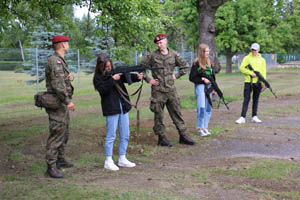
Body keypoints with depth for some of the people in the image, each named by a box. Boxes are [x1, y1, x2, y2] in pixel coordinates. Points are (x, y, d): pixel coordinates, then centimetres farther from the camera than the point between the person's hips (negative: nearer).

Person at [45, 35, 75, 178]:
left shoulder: (61, 61, 17)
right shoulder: (54, 61, -16)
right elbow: (58, 83, -25)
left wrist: (70, 77, 1)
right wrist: (68, 100, -29)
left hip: (63, 104, 11)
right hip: (57, 104, -11)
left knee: (64, 134, 19)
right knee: (56, 134, -11)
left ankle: (60, 160, 31)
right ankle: (52, 167, -9)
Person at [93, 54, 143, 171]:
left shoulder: (116, 72, 11)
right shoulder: (98, 77, -3)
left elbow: (127, 77, 0)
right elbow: (102, 89, -18)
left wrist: (137, 77, -19)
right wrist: (112, 79, -23)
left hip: (123, 107, 6)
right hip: (111, 109, -6)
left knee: (125, 135, 10)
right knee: (111, 136, -1)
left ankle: (122, 159, 22)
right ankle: (108, 161, 8)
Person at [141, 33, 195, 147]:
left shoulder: (173, 55, 6)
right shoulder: (152, 56, -2)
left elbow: (185, 67, 16)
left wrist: (176, 76, 5)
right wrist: (148, 79, -4)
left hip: (171, 89, 3)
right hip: (158, 90, -2)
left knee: (177, 112, 5)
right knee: (159, 114, 3)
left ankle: (183, 135, 13)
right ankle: (161, 138, 12)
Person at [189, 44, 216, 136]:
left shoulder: (209, 62, 12)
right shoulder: (196, 63, -8)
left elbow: (213, 76, 18)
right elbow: (191, 78, -8)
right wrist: (203, 79, -15)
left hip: (208, 87, 7)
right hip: (200, 86, -6)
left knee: (208, 108, 8)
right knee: (201, 107, -10)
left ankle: (205, 127, 17)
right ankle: (199, 128, -1)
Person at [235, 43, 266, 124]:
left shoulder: (262, 60, 11)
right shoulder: (247, 58, 4)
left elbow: (263, 72, 4)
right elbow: (242, 68, -4)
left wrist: (263, 82, -7)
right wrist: (251, 73, -15)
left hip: (257, 82, 3)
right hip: (248, 81, -3)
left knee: (255, 99, 8)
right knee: (246, 99, -6)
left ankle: (254, 116, 15)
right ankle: (242, 117, -9)